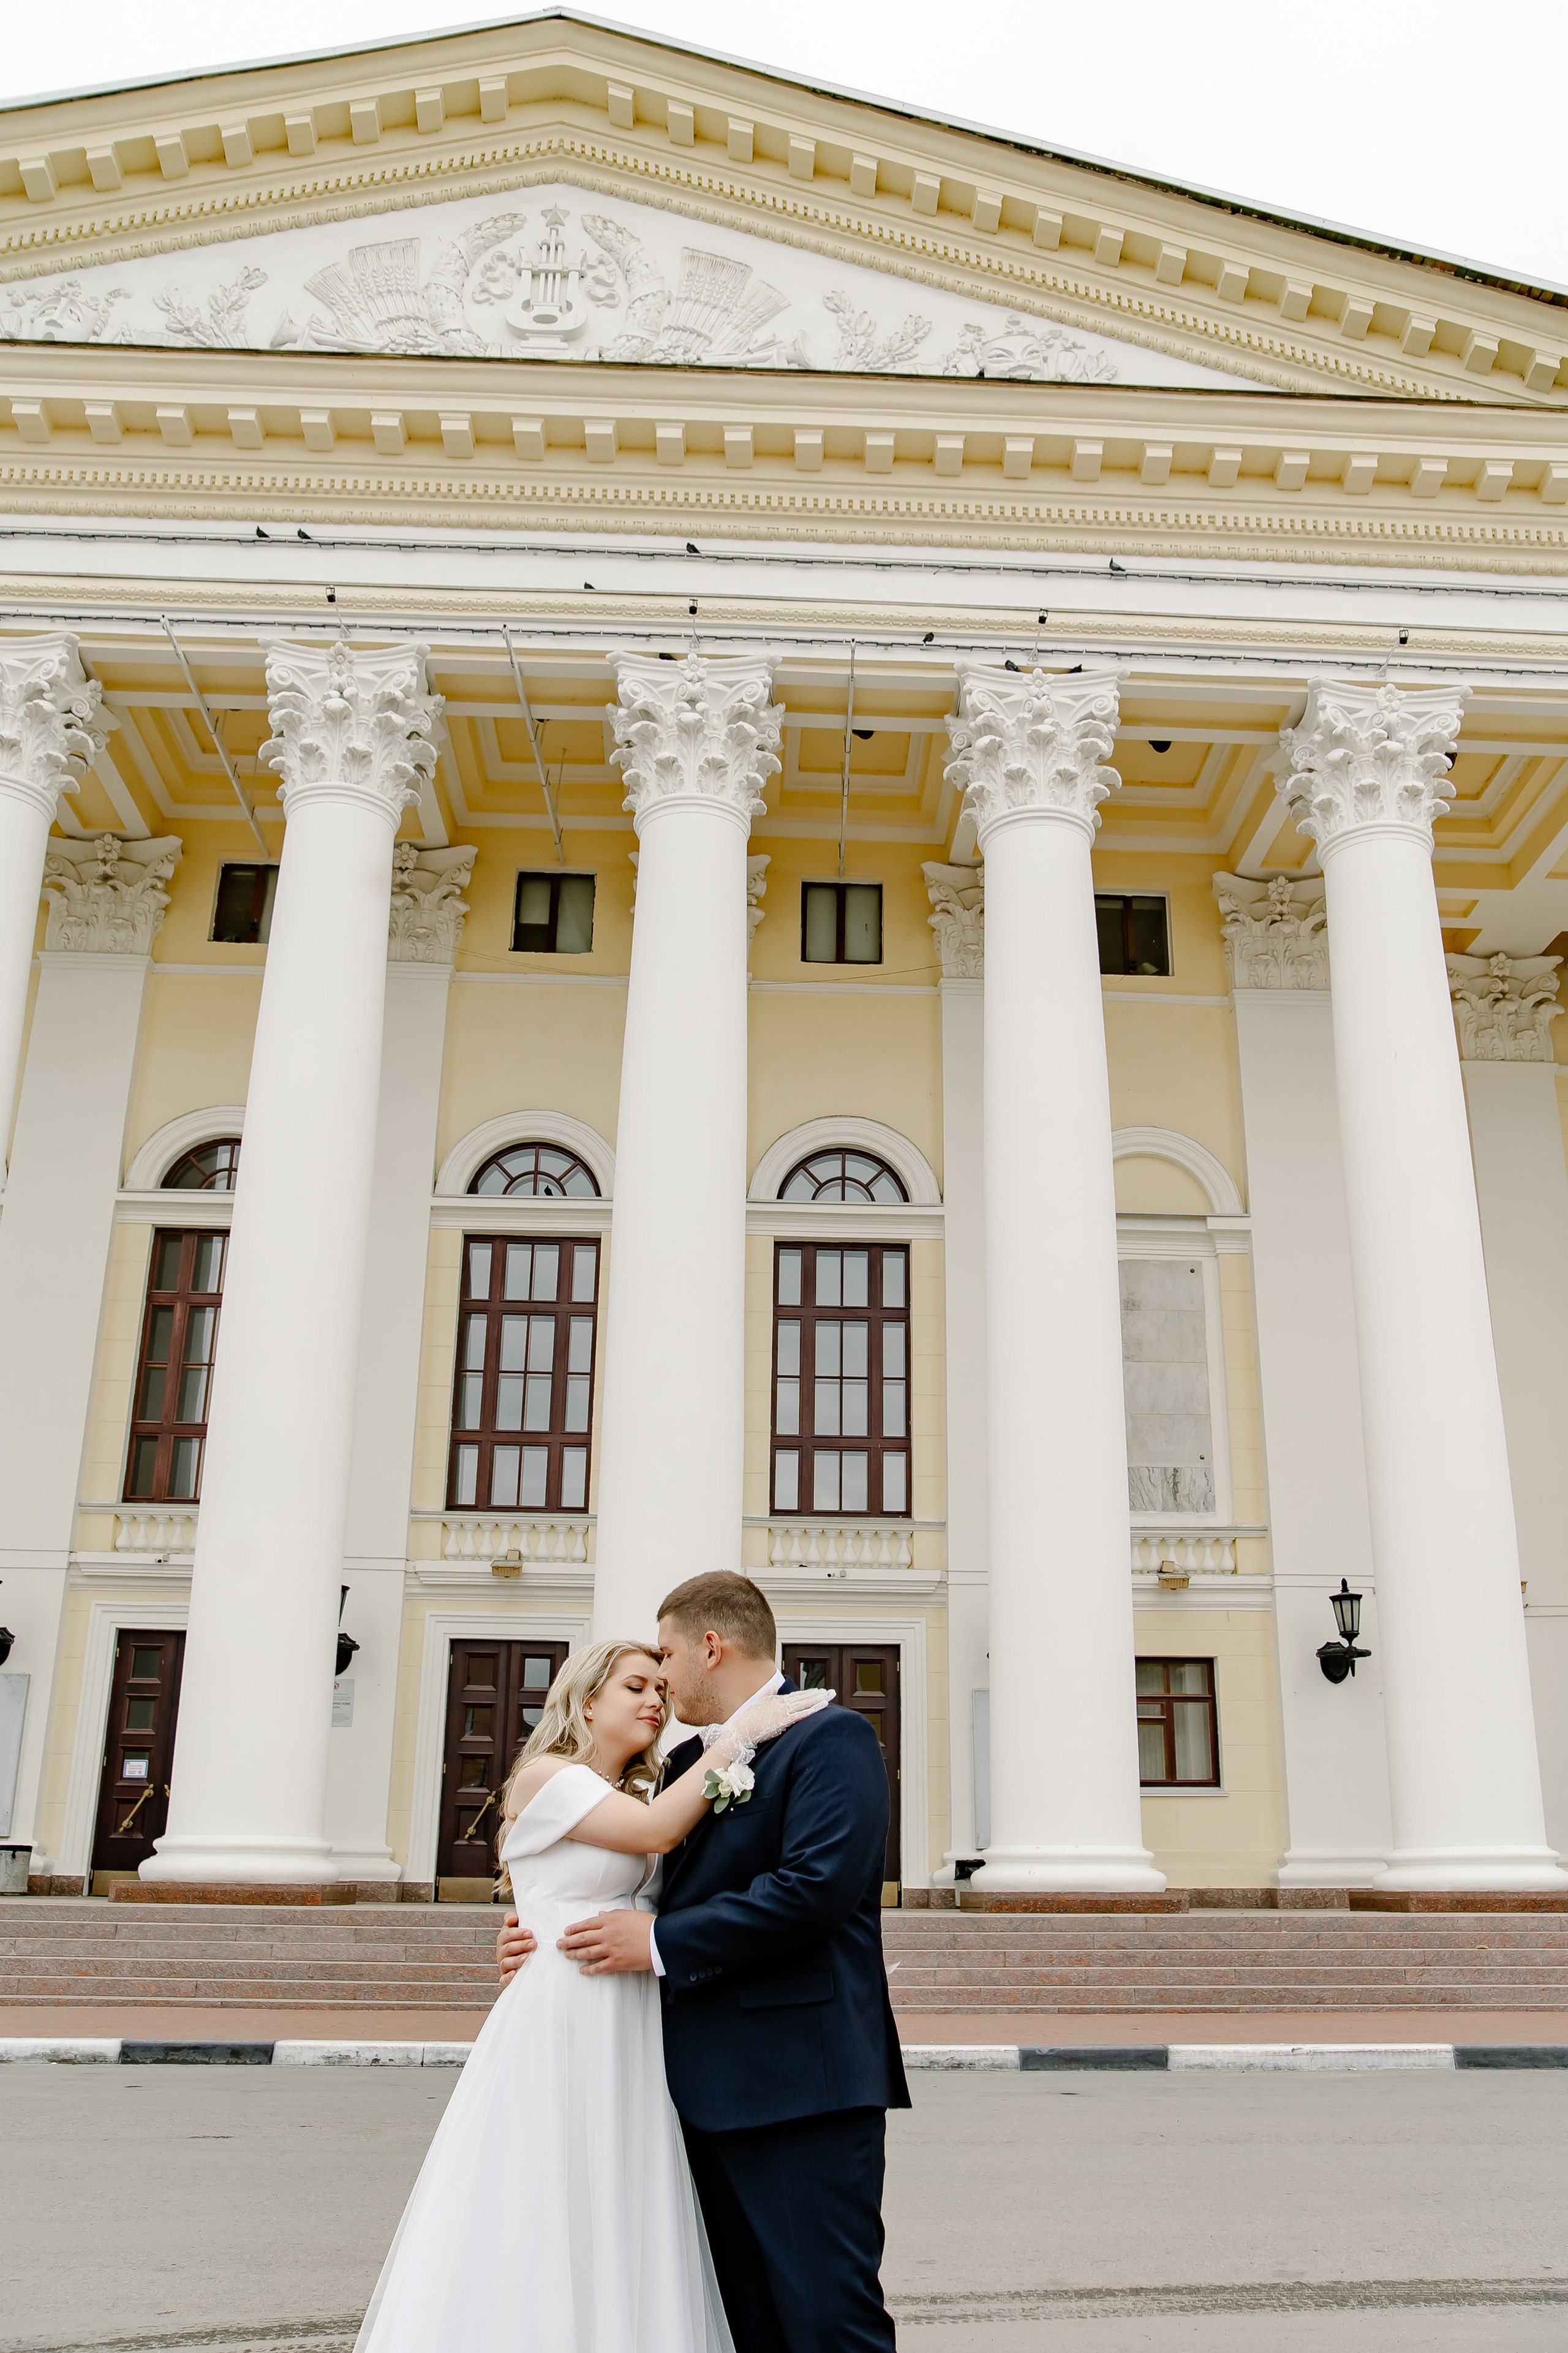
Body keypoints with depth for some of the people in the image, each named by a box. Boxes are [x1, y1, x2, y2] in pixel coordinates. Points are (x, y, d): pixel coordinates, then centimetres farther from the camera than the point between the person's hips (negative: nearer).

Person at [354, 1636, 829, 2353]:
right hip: (563, 2029, -7)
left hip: (632, 2038, 7)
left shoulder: (641, 1796, 17)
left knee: (625, 2233, 8)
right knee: (548, 2225, -2)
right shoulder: (546, 1777, -6)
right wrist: (741, 1733, -16)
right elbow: (656, 1831, -17)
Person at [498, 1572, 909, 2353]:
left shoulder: (830, 1738, -9)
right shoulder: (687, 1761, 17)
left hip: (800, 2083, -9)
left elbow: (816, 1886, -21)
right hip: (711, 2085, 9)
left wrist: (662, 1943, -15)